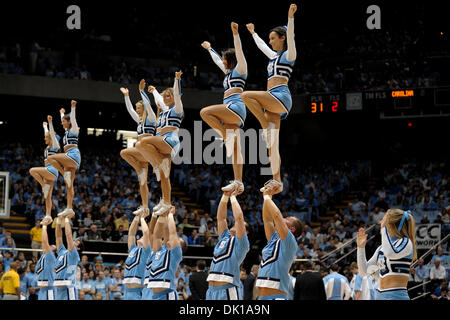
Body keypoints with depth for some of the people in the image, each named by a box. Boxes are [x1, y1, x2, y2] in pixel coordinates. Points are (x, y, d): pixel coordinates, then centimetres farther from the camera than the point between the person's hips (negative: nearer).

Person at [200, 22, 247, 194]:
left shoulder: (240, 69, 4)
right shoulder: (229, 72, 28)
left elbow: (239, 52, -11)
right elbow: (217, 60, 44)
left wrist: (235, 34, -21)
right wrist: (209, 48, 55)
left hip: (236, 107, -9)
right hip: (231, 112, 9)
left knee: (205, 112, -26)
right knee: (235, 150, 1)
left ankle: (227, 134, -23)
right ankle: (238, 182, -4)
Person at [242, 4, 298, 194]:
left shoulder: (289, 55, 3)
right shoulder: (274, 56, 25)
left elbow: (290, 36, -13)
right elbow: (261, 46, 43)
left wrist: (290, 17, -25)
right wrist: (253, 32, 56)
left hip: (281, 96, -8)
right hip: (271, 101, 8)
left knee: (246, 95, -26)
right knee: (272, 145, -2)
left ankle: (266, 127, -21)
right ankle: (277, 181, -8)